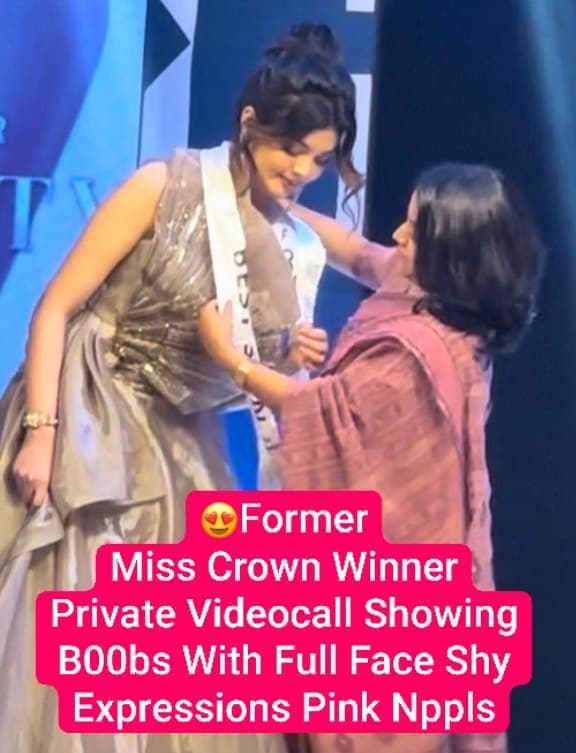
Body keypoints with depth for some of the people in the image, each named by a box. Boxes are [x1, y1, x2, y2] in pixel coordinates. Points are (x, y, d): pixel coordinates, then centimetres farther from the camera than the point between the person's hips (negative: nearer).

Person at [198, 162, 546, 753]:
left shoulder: (420, 349, -30)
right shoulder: (436, 303, -2)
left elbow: (328, 405, -24)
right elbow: (360, 253, 13)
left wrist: (229, 357, -18)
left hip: (385, 550, -10)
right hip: (401, 533, 10)